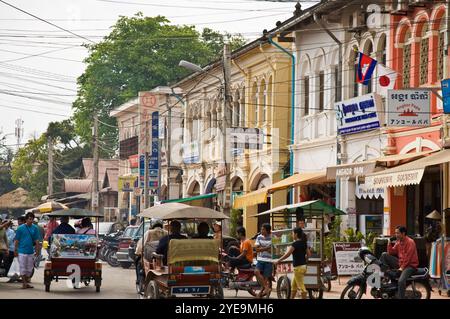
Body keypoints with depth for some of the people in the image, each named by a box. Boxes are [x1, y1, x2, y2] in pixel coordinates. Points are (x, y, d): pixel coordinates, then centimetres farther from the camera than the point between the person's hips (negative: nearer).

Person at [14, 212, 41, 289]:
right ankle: (24, 283, 3)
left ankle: (27, 282, 20)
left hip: (31, 251, 3)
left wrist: (37, 250, 2)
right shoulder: (21, 228, -4)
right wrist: (15, 250, -1)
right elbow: (16, 240, 0)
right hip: (22, 251, -3)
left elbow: (37, 240, 6)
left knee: (29, 268, 9)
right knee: (23, 268, -2)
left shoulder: (35, 228, 3)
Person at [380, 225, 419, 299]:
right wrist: (390, 243, -2)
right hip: (400, 263, 8)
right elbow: (391, 253, 9)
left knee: (401, 281, -33)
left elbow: (408, 257, -19)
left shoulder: (410, 242, -14)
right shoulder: (398, 242, 11)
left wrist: (402, 267, -21)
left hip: (410, 265, -8)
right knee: (384, 255, 1)